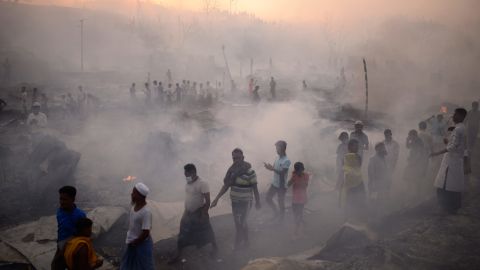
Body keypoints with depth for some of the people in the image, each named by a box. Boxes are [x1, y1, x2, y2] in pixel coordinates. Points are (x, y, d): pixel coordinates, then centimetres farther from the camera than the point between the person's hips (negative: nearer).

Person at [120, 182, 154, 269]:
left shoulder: (146, 212, -29)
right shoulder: (134, 206, -4)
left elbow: (145, 233, -28)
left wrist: (134, 243, -15)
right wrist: (131, 241, 7)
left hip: (142, 244, -8)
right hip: (133, 242, 8)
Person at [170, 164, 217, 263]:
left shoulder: (202, 184, -24)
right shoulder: (188, 183, 0)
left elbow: (207, 201, -23)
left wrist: (203, 215, -22)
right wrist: (186, 211, 17)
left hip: (199, 213, -6)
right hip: (189, 212, 6)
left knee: (206, 232, 13)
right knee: (183, 233, 8)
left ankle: (214, 247, 38)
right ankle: (178, 254, 19)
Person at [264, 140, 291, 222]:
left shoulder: (287, 161, -20)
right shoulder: (278, 158, 4)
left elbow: (282, 173, -26)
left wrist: (272, 169, -35)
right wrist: (269, 167, -11)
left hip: (281, 185, -8)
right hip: (274, 183, 8)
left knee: (281, 202, 7)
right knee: (268, 198, 14)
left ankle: (280, 219, 24)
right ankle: (276, 212, 32)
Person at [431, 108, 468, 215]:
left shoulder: (457, 129, -18)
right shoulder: (462, 128, 12)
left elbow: (453, 147, -23)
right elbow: (464, 146, 19)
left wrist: (438, 153, -22)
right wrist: (449, 141, 22)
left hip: (452, 160, -10)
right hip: (458, 160, 10)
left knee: (447, 185, -5)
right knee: (456, 184, 15)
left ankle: (450, 208, -1)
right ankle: (456, 205, 22)